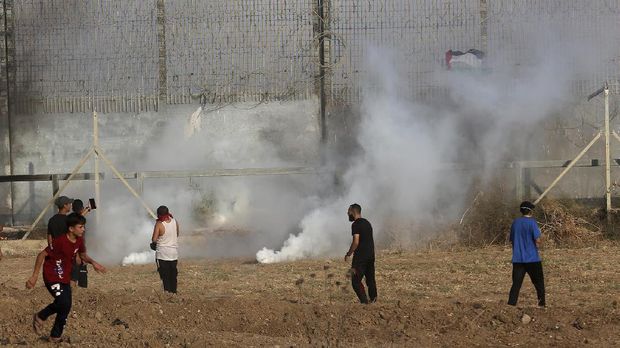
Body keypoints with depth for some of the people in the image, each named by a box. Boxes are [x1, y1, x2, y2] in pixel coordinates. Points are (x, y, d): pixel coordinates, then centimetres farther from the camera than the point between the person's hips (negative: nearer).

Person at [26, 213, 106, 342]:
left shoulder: (79, 241, -2)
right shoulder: (60, 241, -26)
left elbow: (83, 255, 17)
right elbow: (42, 255, -20)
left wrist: (93, 262, -4)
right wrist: (35, 276, -19)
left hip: (65, 278, 8)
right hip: (52, 277, -8)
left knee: (65, 306, 7)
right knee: (63, 303, -23)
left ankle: (56, 336, 22)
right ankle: (40, 317, 1)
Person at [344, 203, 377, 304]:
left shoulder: (356, 224, -11)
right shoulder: (367, 223, 16)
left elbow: (356, 242, -19)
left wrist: (348, 254, -9)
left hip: (360, 257, -8)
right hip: (371, 256, 8)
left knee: (356, 280, -6)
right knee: (370, 279, 13)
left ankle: (364, 301, -15)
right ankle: (373, 300, 12)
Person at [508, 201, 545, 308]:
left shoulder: (515, 222, 7)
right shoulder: (532, 222, -10)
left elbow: (512, 240, 14)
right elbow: (538, 240, -15)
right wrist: (537, 244, 6)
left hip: (517, 259, 4)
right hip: (532, 259, -4)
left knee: (516, 283, 0)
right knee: (539, 282, 11)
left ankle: (511, 304, -10)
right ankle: (542, 304, 16)